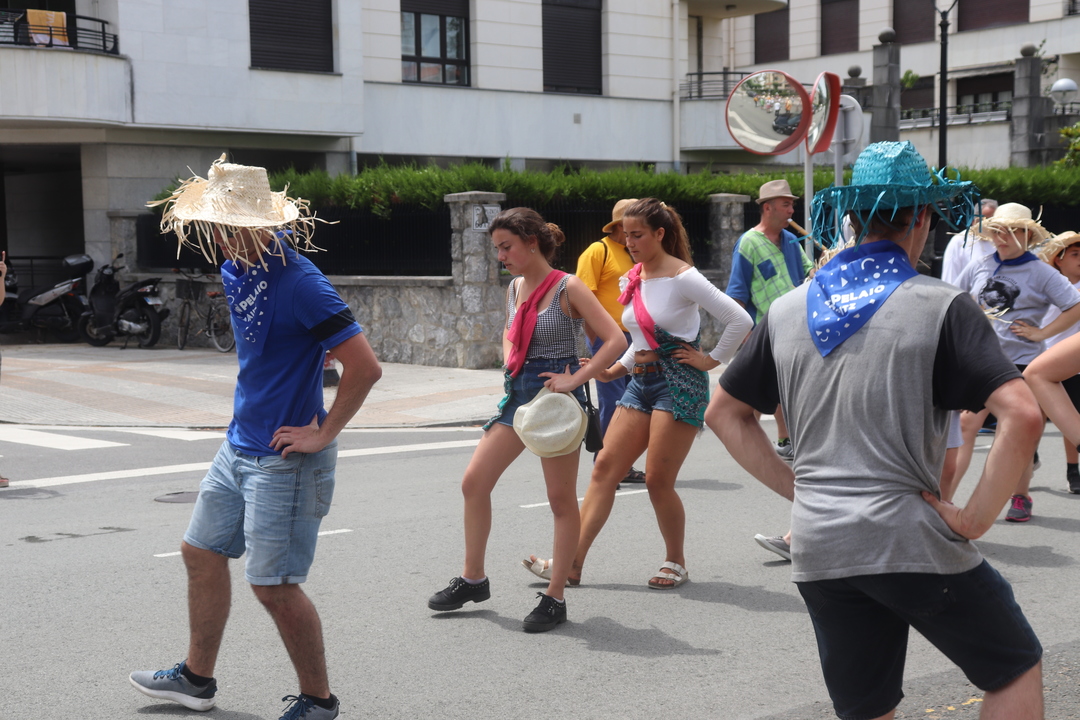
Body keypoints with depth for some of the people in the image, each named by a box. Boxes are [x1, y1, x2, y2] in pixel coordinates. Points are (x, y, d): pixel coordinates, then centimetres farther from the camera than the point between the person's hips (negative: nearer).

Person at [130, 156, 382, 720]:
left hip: (282, 459, -9)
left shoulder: (299, 283, -22)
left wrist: (323, 435, -18)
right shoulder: (237, 270, 5)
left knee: (274, 587, -3)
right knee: (201, 552, 18)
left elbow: (365, 366, -25)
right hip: (239, 446, 9)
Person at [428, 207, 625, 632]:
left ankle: (555, 598, 10)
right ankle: (473, 579, 20)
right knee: (473, 482, 5)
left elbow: (616, 340, -18)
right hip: (519, 391, 8)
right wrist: (510, 359, 8)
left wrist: (575, 379, -21)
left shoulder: (567, 288, -12)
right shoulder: (515, 288, 9)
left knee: (561, 500, 2)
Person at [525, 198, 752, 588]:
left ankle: (675, 562, 14)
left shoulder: (683, 278, -12)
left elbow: (740, 320, -14)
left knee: (658, 480, -7)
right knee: (605, 468, -1)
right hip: (641, 381, 8)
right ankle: (572, 562, -1)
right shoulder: (632, 280, 11)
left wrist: (710, 360, -9)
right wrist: (613, 371, 9)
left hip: (679, 383, -7)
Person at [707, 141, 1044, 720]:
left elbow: (723, 412, 17)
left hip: (817, 551, 5)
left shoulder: (788, 310, 8)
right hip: (911, 542, -5)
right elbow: (1021, 416, -18)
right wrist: (974, 518, -10)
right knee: (1015, 670, 17)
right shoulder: (940, 307, -7)